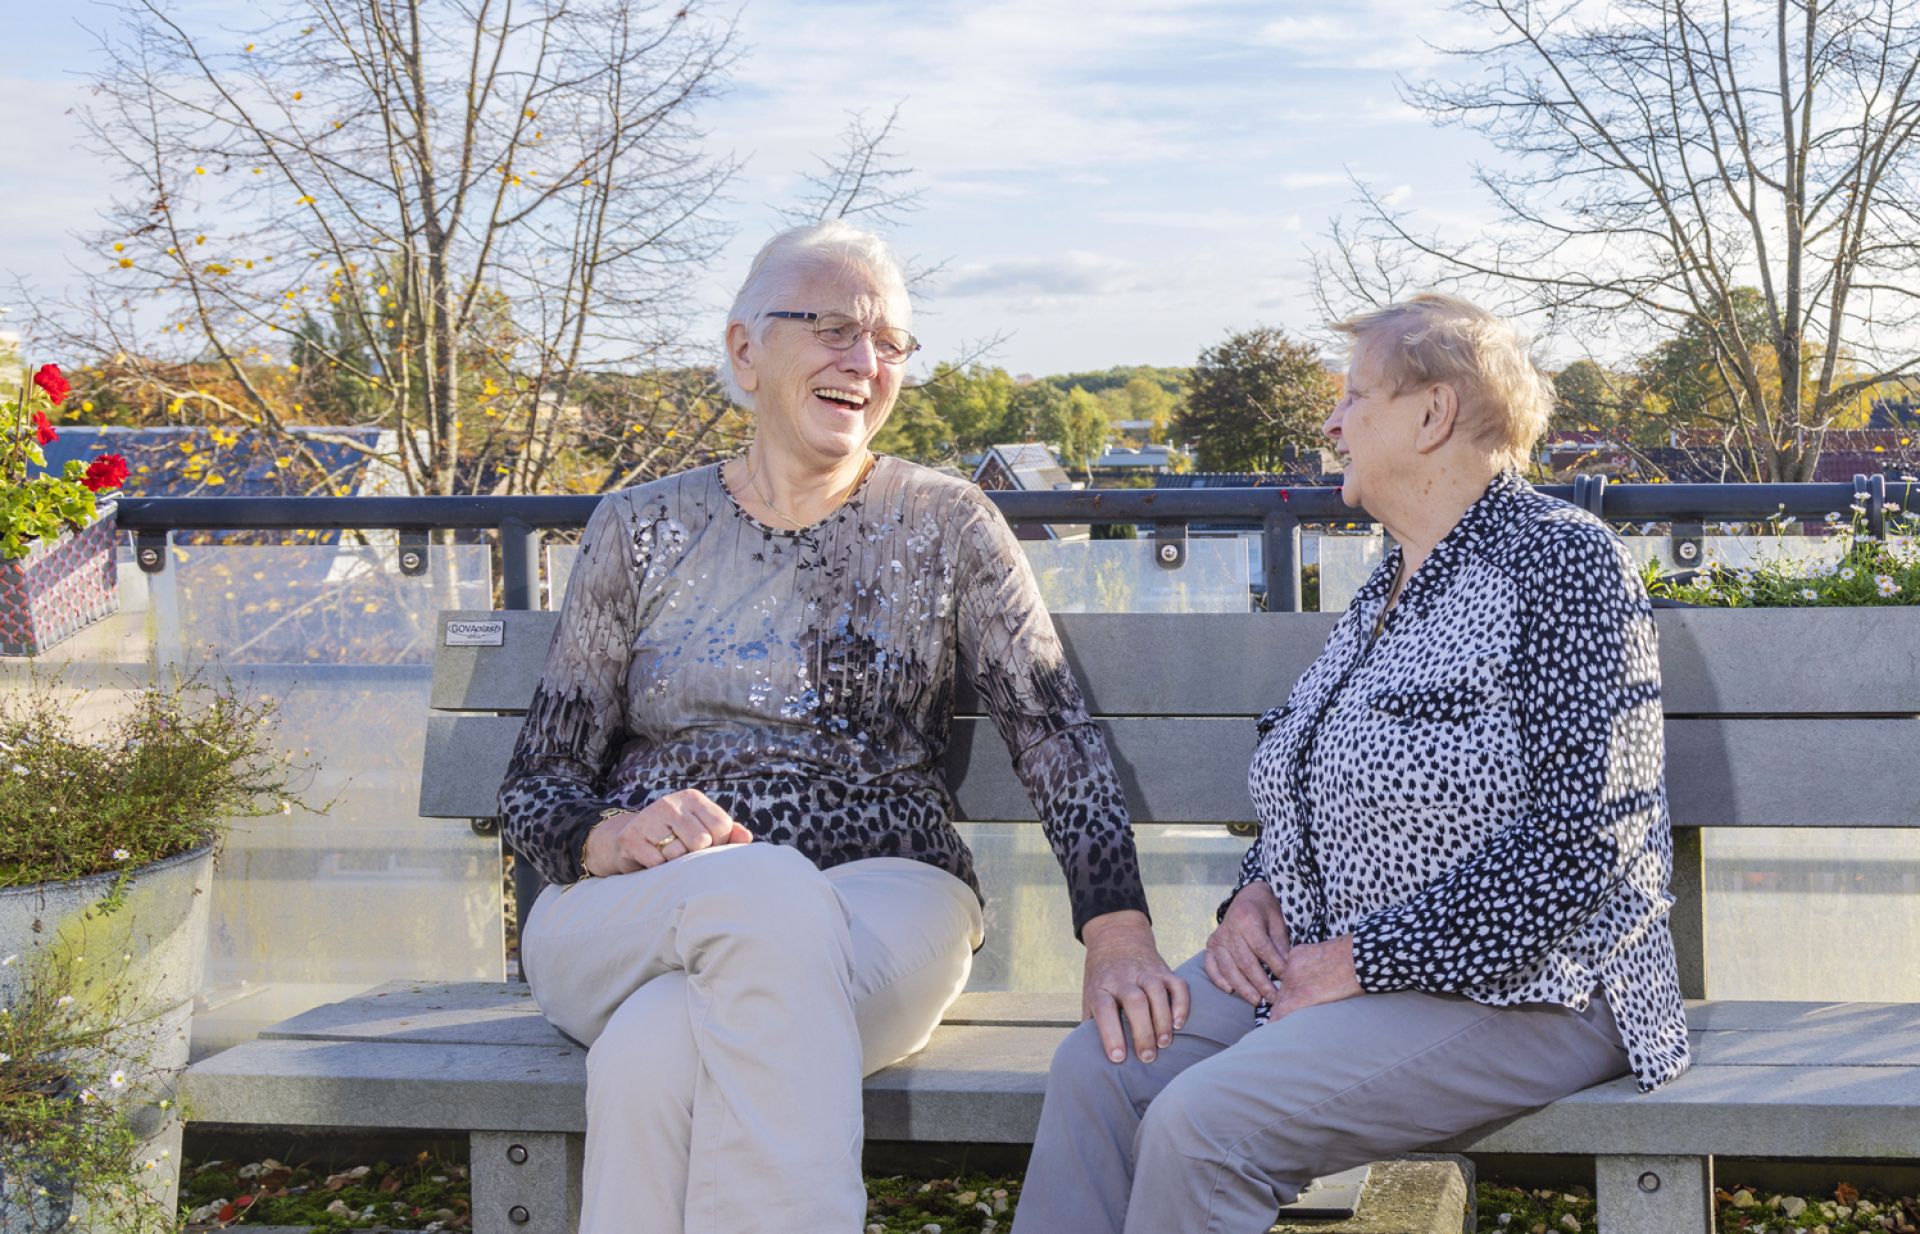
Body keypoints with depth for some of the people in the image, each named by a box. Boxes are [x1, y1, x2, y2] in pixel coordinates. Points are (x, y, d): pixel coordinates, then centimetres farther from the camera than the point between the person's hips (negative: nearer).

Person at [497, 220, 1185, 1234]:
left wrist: (1118, 932, -16)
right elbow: (535, 786, 9)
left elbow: (1055, 735, 0)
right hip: (633, 913, 1)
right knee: (772, 891, -36)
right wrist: (614, 837, -15)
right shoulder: (642, 529, 10)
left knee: (657, 1053, -34)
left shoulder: (944, 524, 9)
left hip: (878, 909, -1)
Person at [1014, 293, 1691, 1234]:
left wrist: (1363, 961, -18)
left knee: (1200, 1121, -27)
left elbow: (1585, 838, -19)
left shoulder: (1558, 558, -11)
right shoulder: (1388, 590, 16)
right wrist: (1257, 892, 3)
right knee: (1096, 1067, -13)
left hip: (1514, 987, -8)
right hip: (1328, 961, 8)